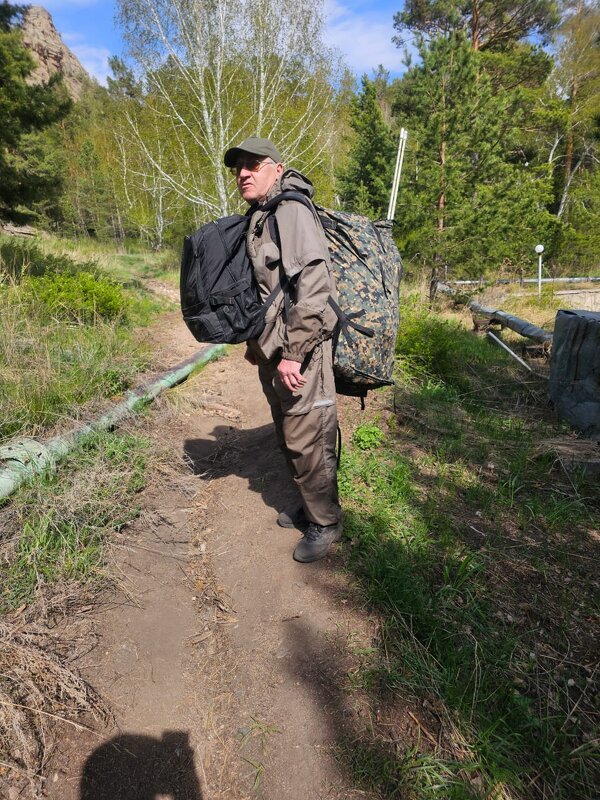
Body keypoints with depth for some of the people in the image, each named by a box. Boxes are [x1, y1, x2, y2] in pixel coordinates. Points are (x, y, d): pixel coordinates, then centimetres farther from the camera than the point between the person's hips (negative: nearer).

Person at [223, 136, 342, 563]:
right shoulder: (259, 218, 18)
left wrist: (293, 352, -24)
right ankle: (310, 508, 36)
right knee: (289, 439, 18)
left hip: (299, 351, -10)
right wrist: (256, 344, 22)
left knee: (306, 441, 0)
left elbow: (313, 285, -23)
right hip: (272, 350, 10)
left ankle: (326, 523, 19)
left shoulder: (291, 211, -12)